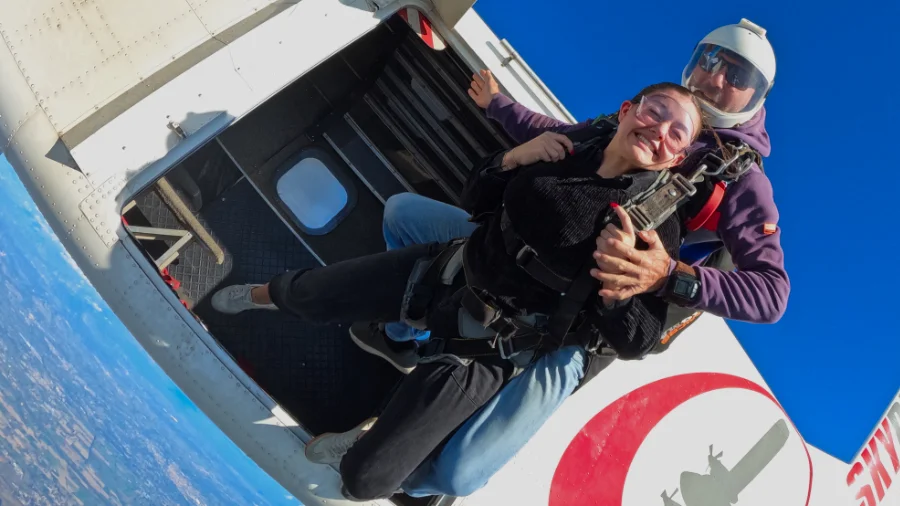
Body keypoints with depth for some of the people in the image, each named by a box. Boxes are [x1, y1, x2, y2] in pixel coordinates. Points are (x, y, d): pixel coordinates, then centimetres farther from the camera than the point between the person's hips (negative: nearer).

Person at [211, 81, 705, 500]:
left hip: (489, 344, -4)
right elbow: (475, 203, 6)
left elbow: (635, 343, -15)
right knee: (304, 293, 18)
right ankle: (263, 293, 55)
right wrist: (514, 158, -12)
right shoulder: (574, 145, -5)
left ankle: (363, 439, 22)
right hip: (447, 270, 5)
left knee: (362, 479, -14)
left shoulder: (656, 225, -18)